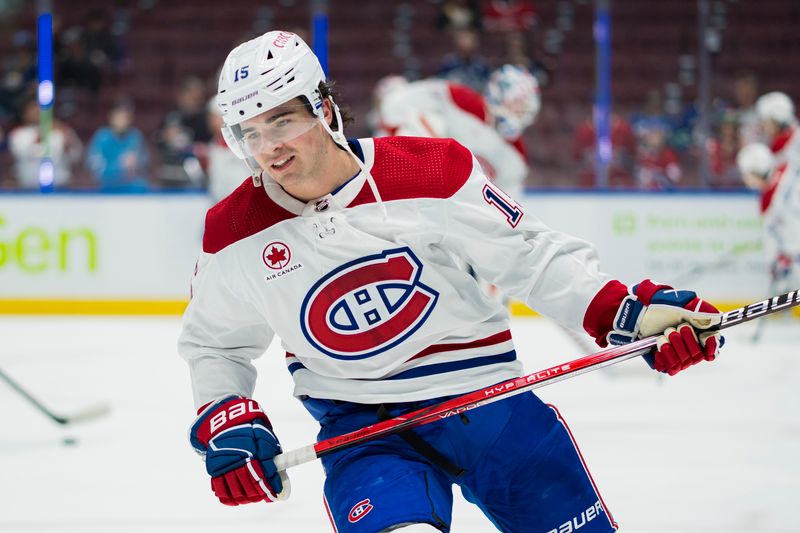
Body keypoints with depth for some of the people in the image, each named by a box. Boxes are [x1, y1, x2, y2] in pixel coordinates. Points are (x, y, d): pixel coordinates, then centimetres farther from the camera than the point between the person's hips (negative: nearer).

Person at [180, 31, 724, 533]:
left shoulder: (432, 172, -14)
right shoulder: (235, 236, -6)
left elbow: (533, 256, -8)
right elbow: (214, 345, 10)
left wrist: (628, 311, -20)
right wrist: (224, 423, -7)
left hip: (485, 394, 0)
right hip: (360, 424, 0)